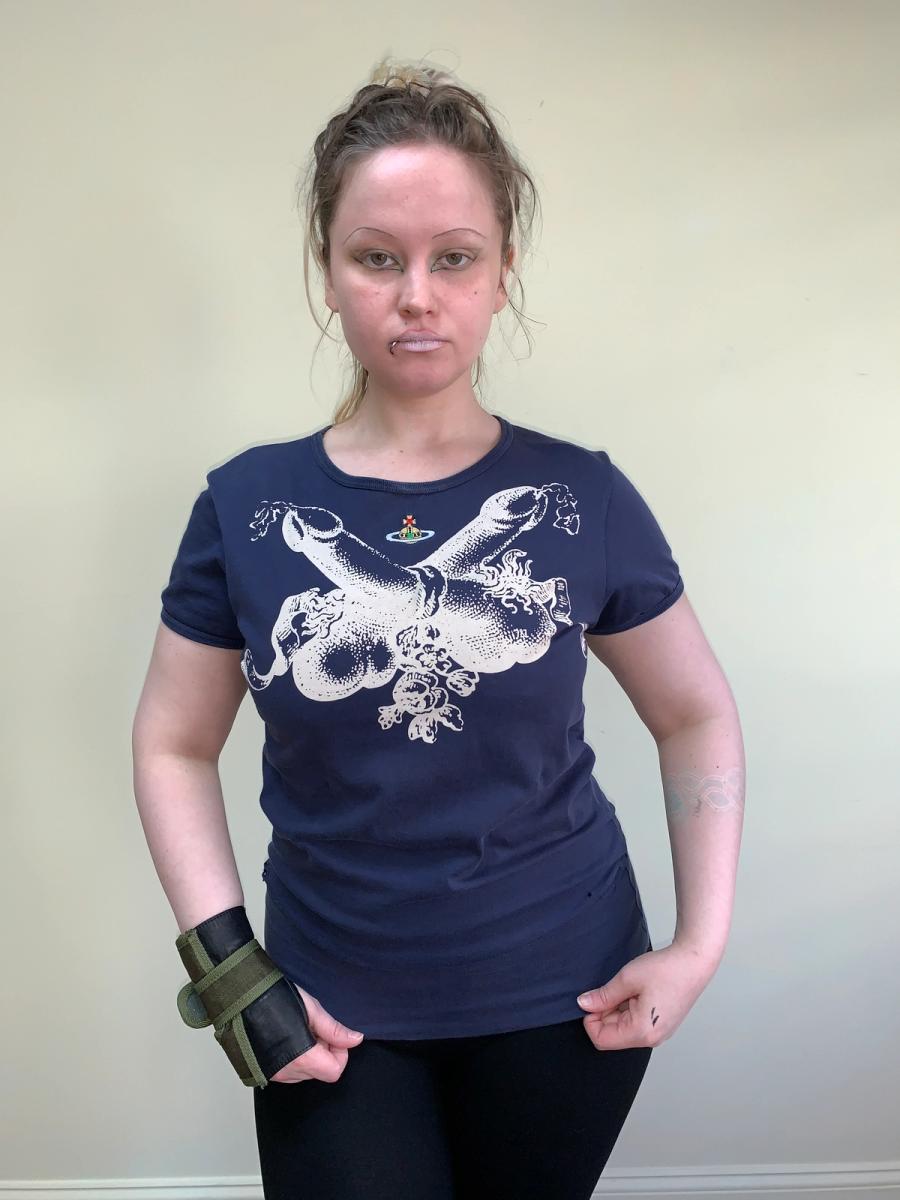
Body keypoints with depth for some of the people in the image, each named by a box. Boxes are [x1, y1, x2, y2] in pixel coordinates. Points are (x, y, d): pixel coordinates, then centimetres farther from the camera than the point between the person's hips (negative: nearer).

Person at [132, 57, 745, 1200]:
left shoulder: (582, 498, -8)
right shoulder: (248, 504, -7)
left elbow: (697, 717, 2)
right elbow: (174, 745, 0)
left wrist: (700, 944, -5)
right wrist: (228, 967, -8)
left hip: (561, 999, 1)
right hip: (333, 1014, 0)